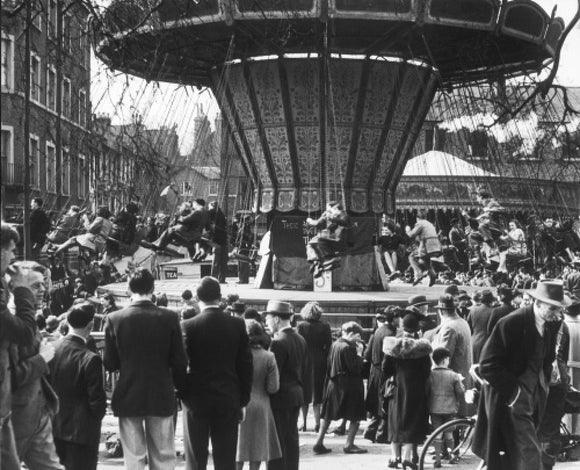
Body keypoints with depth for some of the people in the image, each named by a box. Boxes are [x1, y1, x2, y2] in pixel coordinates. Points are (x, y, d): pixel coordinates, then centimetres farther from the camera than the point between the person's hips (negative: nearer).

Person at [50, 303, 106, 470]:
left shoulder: (51, 349, -4)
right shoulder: (90, 359, -22)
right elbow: (97, 399, -17)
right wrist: (97, 418, 3)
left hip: (54, 426, 6)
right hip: (81, 430, -6)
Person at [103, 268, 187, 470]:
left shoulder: (115, 319, -8)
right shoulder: (169, 317, -8)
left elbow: (109, 363, -4)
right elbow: (179, 361, -4)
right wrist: (178, 386, 13)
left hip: (127, 398, 0)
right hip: (162, 397, 0)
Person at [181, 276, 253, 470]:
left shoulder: (188, 326, -9)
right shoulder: (237, 325, -2)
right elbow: (246, 365, 1)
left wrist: (182, 394, 6)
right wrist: (243, 401, 9)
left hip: (196, 401, -2)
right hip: (229, 401, 2)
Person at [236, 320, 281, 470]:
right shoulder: (269, 357, -7)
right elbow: (273, 388, -9)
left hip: (240, 405, -1)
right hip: (261, 406, 1)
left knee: (239, 448, 8)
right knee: (257, 447, 12)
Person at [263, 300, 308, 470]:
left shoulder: (278, 343, -18)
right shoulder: (301, 340, 8)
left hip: (280, 398, -8)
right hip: (297, 396, 8)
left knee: (278, 444, -3)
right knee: (292, 440, 14)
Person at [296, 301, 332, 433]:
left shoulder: (301, 326, -5)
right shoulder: (325, 326, -3)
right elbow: (329, 346, -3)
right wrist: (327, 361, 5)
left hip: (305, 362, 0)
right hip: (320, 363, 0)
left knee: (304, 394, 10)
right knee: (317, 394, 7)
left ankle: (303, 423, 10)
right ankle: (317, 423, 2)